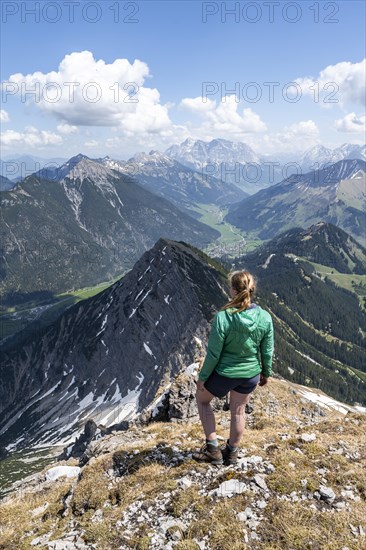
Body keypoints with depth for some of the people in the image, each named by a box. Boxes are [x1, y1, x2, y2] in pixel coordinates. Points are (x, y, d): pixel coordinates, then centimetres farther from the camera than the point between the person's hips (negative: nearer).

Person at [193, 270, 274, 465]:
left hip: (224, 374, -4)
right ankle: (231, 453, 44)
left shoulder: (222, 317, -27)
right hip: (251, 374, 4)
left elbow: (213, 353, -19)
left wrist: (202, 377, -4)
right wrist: (266, 373, 14)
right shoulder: (265, 317, -15)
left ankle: (213, 448, 27)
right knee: (238, 411, 25)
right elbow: (267, 351, -4)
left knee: (202, 398, 25)